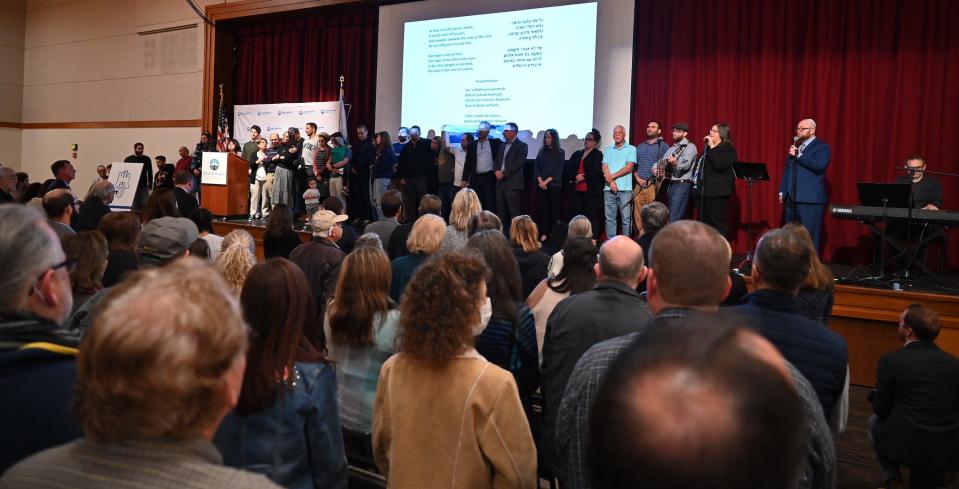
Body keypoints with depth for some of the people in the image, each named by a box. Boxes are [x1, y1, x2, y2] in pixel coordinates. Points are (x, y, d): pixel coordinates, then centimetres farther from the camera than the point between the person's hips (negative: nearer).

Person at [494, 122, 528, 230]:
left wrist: (504, 173, -15)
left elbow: (518, 163, -13)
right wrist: (496, 171, -3)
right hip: (500, 182, 7)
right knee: (500, 211, 7)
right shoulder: (502, 145, 20)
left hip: (512, 183, -7)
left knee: (514, 212, -6)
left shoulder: (522, 146, -3)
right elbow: (496, 160, 18)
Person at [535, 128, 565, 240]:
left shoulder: (560, 152, 3)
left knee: (554, 209, -4)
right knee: (543, 209, 0)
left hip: (554, 185, -3)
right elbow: (536, 167, 7)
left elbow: (558, 171, -3)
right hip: (541, 185, 3)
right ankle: (544, 234, 1)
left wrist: (546, 181, -10)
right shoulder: (541, 151, 13)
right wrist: (540, 181, -8)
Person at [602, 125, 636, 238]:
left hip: (625, 188, -3)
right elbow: (604, 168, 5)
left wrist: (612, 176, -7)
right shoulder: (608, 150, 15)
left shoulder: (631, 149, 5)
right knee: (609, 218, 5)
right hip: (609, 188, 3)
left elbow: (629, 168, -5)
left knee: (626, 218, -4)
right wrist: (611, 182, -9)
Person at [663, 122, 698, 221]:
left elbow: (686, 165, -18)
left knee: (674, 219, -16)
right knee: (668, 216, 9)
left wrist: (675, 163, -39)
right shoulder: (671, 148, 21)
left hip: (682, 184, -8)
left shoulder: (690, 146, -4)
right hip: (670, 184, 8)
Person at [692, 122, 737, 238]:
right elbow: (699, 165, 29)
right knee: (704, 225, 10)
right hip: (702, 191, 9)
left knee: (717, 225, -8)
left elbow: (720, 165, -23)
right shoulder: (707, 148, 20)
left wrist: (712, 147, -17)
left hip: (717, 193, -9)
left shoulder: (728, 149, -6)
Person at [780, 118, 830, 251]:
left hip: (810, 199, -7)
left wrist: (799, 155, -15)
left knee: (809, 235, -6)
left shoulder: (821, 147, -2)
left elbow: (819, 165, -20)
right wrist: (782, 191, 15)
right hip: (792, 197, 7)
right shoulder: (795, 147, 19)